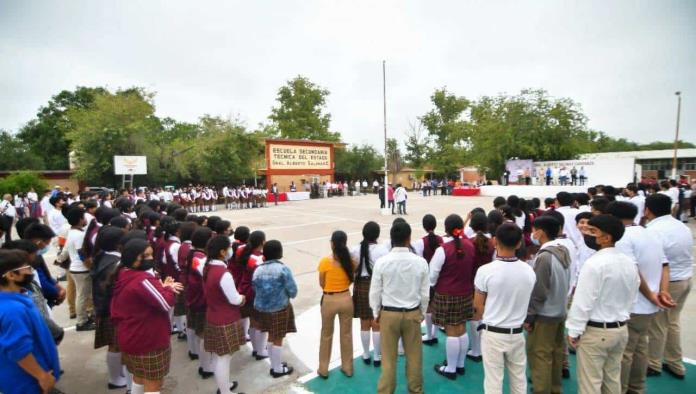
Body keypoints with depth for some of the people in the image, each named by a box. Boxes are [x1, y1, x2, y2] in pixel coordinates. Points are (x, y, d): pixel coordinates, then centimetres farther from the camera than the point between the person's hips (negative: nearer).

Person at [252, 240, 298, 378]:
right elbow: (293, 291, -15)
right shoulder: (283, 269, -18)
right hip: (280, 308, -6)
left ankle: (274, 365, 35)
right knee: (278, 339, 9)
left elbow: (255, 289, 5)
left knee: (271, 337, 21)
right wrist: (287, 295, 7)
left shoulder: (258, 270, -1)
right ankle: (278, 369, 23)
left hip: (262, 308, 6)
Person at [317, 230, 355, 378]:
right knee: (346, 334, 19)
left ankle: (323, 369, 30)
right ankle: (347, 367, 32)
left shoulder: (325, 262, -16)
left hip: (329, 301, -2)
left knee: (326, 335, 17)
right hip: (346, 299, 2)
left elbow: (322, 284, -6)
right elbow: (351, 280, 3)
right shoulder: (350, 260, -8)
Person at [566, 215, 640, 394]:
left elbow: (583, 302, -21)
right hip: (621, 329, 8)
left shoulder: (594, 263, -23)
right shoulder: (630, 262, 2)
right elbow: (632, 297, 11)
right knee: (613, 379, 21)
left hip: (595, 331, -8)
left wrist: (574, 331, -12)